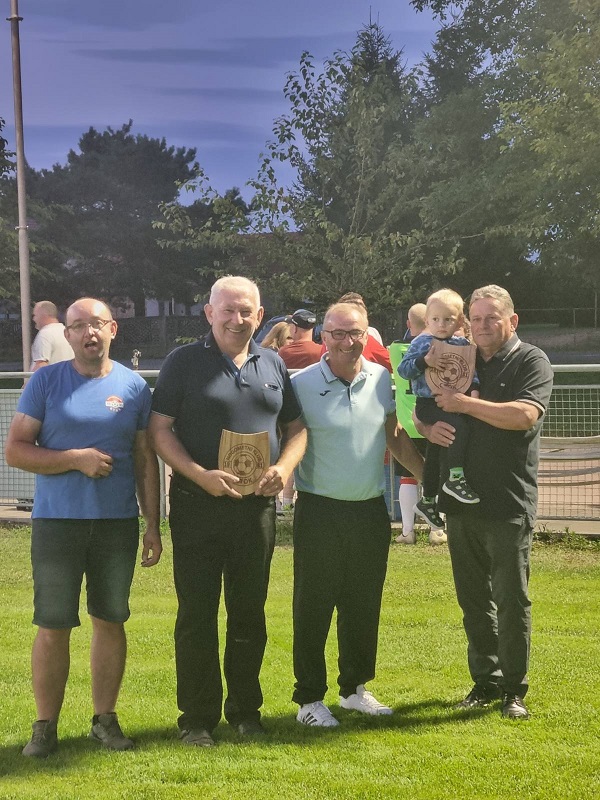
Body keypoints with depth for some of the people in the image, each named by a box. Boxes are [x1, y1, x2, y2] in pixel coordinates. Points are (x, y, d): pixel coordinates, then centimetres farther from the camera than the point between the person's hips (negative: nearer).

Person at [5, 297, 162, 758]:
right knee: (53, 627, 1)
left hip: (118, 523, 2)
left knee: (111, 620, 9)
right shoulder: (46, 382, -1)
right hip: (57, 522, -2)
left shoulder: (134, 386, 5)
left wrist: (153, 525, 6)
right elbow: (15, 450, -5)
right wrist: (76, 459, -15)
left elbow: (146, 461, 8)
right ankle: (46, 726, 12)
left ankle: (105, 718, 21)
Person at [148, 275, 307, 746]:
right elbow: (160, 429, -6)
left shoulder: (273, 365, 11)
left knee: (250, 612, 11)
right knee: (197, 613, 2)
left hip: (257, 506, 4)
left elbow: (295, 427, 15)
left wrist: (284, 467, -6)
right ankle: (198, 718, 11)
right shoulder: (185, 362, -2)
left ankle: (246, 709, 23)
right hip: (198, 506, -3)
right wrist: (202, 475, -18)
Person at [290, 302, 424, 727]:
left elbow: (395, 436, 16)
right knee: (313, 607, 2)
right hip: (319, 512, -4)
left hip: (371, 509, 4)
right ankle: (310, 699, 13)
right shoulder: (301, 384, -9)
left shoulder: (382, 379, 4)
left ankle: (355, 688, 29)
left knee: (365, 605, 13)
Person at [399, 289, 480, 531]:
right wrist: (425, 361, -25)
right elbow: (403, 370, -10)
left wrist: (475, 387, -7)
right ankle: (456, 477, -24)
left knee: (434, 455, 16)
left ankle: (427, 501, 29)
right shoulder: (422, 343, -7)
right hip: (429, 404, -6)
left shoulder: (463, 344, 7)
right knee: (460, 425, -31)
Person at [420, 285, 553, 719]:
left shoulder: (531, 361, -3)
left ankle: (514, 688, 11)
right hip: (461, 503, 5)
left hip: (509, 504, -5)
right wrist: (430, 426, -5)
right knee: (474, 599, 11)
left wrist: (464, 403, -17)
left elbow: (525, 414, -20)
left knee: (511, 599, 0)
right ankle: (485, 680, 22)